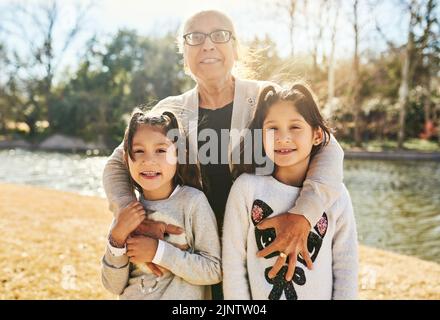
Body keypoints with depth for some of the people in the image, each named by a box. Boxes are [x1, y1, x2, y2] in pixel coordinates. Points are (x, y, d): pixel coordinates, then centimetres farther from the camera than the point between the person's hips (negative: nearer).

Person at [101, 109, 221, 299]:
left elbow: (214, 271, -18)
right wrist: (117, 238, -20)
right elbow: (114, 287, -6)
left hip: (182, 295, -3)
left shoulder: (193, 200, -18)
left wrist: (158, 251, -24)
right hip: (132, 296, 3)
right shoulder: (126, 210, -8)